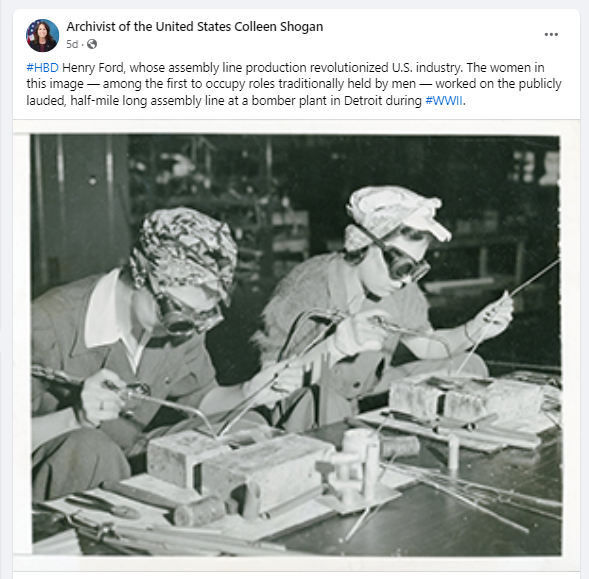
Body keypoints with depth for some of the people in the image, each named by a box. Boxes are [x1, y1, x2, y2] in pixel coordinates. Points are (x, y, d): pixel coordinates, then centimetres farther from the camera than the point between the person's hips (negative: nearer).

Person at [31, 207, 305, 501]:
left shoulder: (183, 316, -6)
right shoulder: (48, 326, -26)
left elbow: (196, 397, 10)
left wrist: (247, 394, -11)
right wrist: (75, 417, -39)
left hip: (132, 465, 6)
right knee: (89, 449, -39)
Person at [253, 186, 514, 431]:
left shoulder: (401, 289, -7)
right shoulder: (308, 287, -26)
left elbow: (425, 345, 8)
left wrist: (474, 331, -9)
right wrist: (338, 344, -44)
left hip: (368, 394, 6)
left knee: (468, 366, 0)